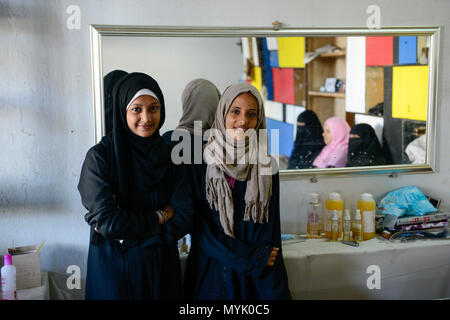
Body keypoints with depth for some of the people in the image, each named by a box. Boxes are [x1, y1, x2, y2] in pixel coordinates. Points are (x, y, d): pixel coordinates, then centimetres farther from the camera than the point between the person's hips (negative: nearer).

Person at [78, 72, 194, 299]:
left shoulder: (171, 155, -2)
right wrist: (160, 216, -10)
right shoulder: (99, 157, -12)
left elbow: (184, 218, -9)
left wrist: (127, 225, -16)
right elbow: (107, 221, -20)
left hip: (162, 267, 3)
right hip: (114, 268, -3)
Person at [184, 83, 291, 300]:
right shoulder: (201, 162, -7)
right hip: (212, 271, -2)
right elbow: (200, 227, -8)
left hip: (260, 275, 2)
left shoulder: (266, 167, 0)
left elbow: (271, 226, 2)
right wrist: (251, 257, -11)